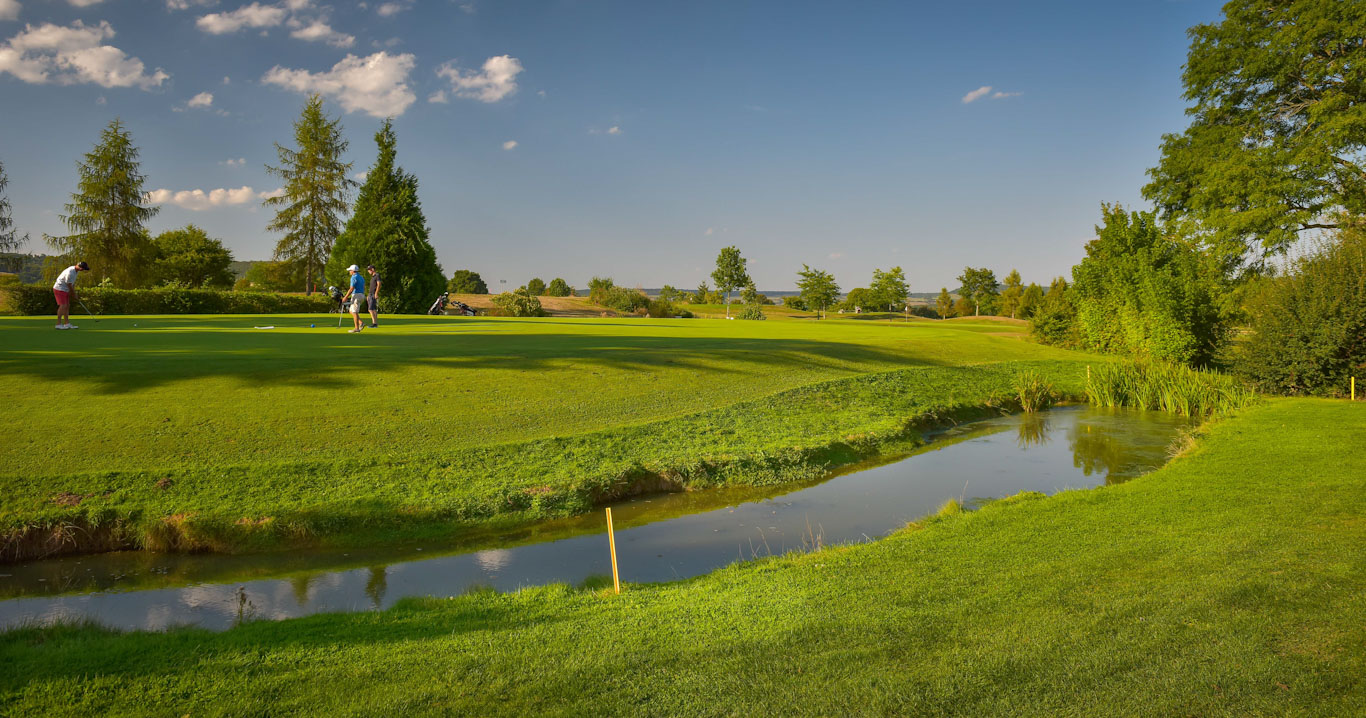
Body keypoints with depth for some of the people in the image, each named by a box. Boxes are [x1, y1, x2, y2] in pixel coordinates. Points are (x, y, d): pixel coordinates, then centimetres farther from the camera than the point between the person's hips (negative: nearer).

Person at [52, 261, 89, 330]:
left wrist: (73, 293, 5)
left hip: (65, 290, 10)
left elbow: (73, 283, 11)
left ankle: (67, 323, 10)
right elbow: (69, 285, -19)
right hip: (59, 289, -10)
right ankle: (59, 324, -15)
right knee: (63, 305, -15)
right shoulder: (70, 272, -27)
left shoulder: (76, 270, 3)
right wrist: (74, 295, -8)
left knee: (67, 306, 7)